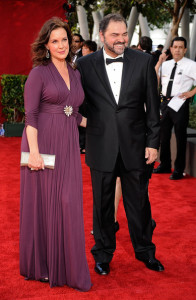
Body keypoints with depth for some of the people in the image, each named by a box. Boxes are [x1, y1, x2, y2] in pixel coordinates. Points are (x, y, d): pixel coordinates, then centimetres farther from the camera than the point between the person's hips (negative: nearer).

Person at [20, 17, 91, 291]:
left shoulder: (75, 74, 15)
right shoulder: (39, 73, -3)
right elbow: (30, 114, -11)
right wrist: (34, 151, -20)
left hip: (68, 147, 5)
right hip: (43, 144, -5)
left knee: (68, 204, 6)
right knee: (41, 203, 2)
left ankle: (67, 268, 20)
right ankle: (40, 265, 18)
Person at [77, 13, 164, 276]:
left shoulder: (143, 61, -1)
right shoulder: (85, 64, -2)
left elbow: (153, 106, 1)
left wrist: (153, 142, -1)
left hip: (134, 146, 0)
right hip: (101, 148, 0)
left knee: (139, 203, 13)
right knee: (102, 204, 12)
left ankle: (145, 251, 33)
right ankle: (103, 254, 31)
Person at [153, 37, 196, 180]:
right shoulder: (166, 64, 10)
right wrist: (159, 62, 1)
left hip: (180, 103, -6)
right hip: (166, 102, 6)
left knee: (180, 137, 1)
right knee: (164, 135, 15)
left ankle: (179, 170, 12)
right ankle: (165, 165, 31)